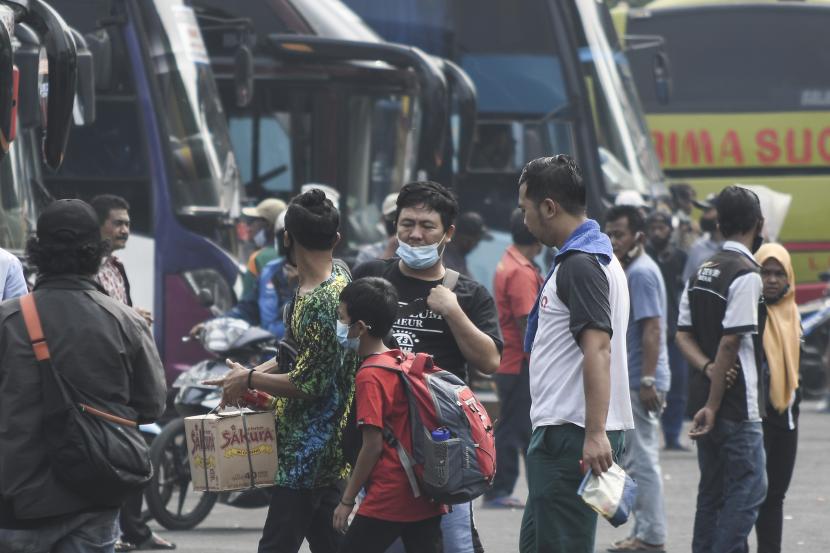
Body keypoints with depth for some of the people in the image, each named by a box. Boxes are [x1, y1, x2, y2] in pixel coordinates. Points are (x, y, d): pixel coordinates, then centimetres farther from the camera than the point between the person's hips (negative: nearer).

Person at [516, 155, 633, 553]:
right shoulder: (592, 258, 18)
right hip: (560, 432, 11)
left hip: (570, 435, -11)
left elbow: (597, 349, -25)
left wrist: (595, 434, -30)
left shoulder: (580, 265, -16)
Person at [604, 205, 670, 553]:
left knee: (642, 460, -7)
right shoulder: (630, 271, 17)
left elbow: (652, 329, -21)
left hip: (639, 381, -11)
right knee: (635, 460, 15)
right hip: (629, 381, 11)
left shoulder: (641, 273, -14)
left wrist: (647, 380, -25)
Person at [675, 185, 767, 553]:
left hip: (704, 401, 9)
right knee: (749, 488, -5)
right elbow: (730, 343, -18)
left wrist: (708, 369, -7)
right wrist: (713, 407, -16)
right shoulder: (746, 274, -15)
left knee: (713, 491, 13)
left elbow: (683, 335, 10)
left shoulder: (701, 272, 13)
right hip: (736, 405, -9)